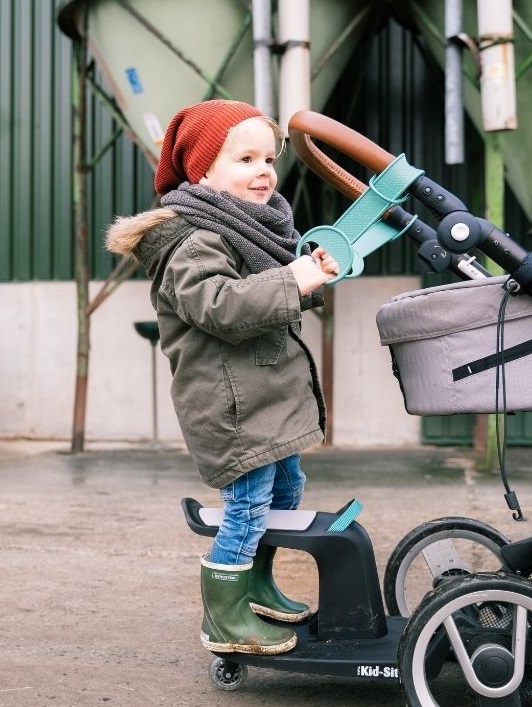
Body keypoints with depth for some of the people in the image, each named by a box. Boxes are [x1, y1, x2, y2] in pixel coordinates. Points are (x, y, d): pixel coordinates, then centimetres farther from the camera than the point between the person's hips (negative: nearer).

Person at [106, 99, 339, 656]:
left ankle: (257, 585, 38)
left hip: (270, 392, 11)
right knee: (248, 505, -6)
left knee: (286, 487, 21)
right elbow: (220, 306, -33)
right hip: (233, 401, -10)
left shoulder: (255, 224, 15)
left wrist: (312, 276, 8)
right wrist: (291, 282, -31)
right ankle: (223, 620, 8)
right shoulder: (196, 242, -17)